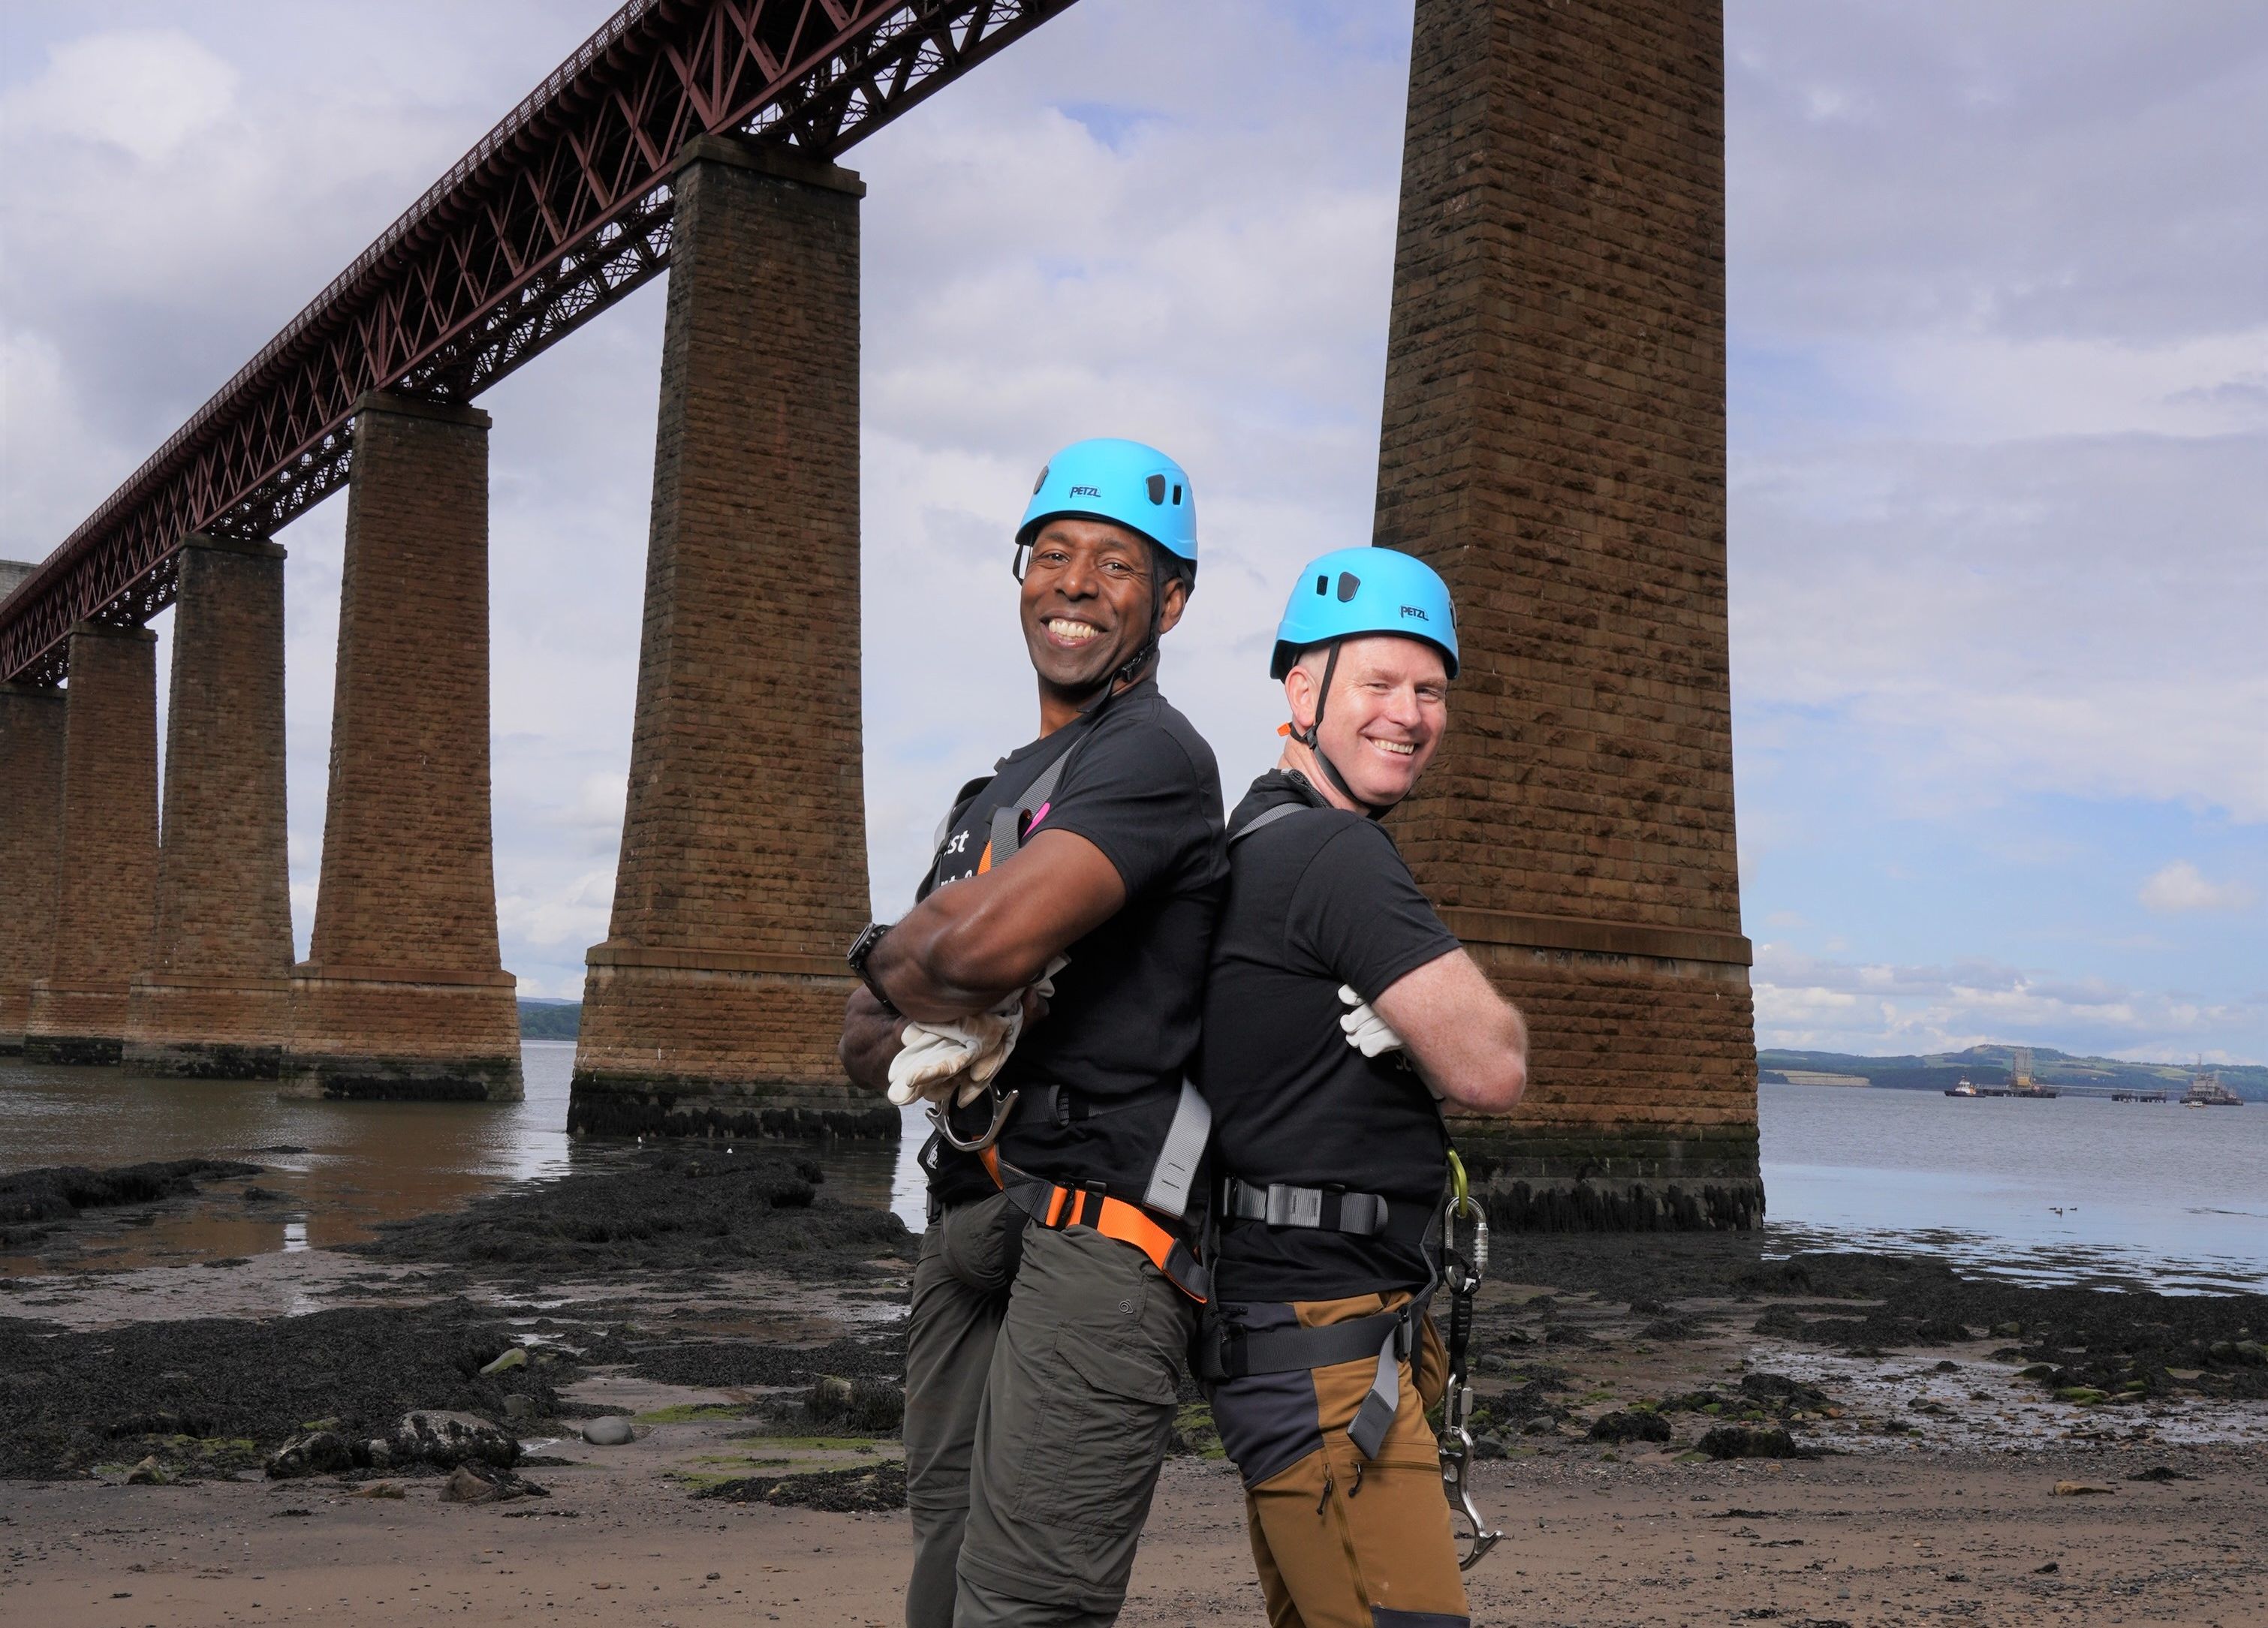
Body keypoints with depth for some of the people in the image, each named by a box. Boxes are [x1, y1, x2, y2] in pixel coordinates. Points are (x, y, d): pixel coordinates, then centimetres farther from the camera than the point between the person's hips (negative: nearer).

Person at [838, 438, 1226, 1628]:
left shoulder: (1156, 754, -6)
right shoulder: (993, 794, 22)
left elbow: (990, 943, -23)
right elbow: (861, 1039, 20)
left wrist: (889, 952, 0)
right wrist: (919, 1048, -5)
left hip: (1094, 1229, -9)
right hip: (965, 1226, 9)